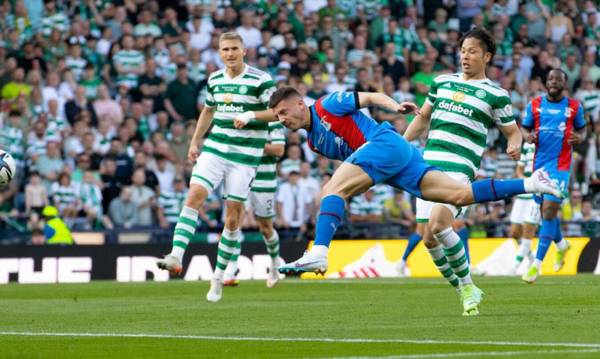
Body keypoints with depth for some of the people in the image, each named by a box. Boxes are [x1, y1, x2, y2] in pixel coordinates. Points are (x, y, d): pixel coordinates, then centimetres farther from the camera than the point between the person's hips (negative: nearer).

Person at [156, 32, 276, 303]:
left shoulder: (261, 80, -6)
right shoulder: (215, 80, 10)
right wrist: (195, 142, 22)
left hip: (245, 156, -4)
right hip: (214, 149, 4)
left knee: (233, 217, -3)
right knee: (194, 196, -17)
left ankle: (218, 278, 7)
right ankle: (176, 257, -25)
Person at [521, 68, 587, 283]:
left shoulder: (574, 107, 2)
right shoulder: (535, 105, 5)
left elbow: (582, 129, 12)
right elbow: (525, 129, 11)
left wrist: (579, 137, -11)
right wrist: (528, 136, -12)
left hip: (560, 166, -4)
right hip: (540, 164, 4)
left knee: (549, 211, -13)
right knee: (546, 212, 14)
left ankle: (537, 265, -14)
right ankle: (561, 245, 45)